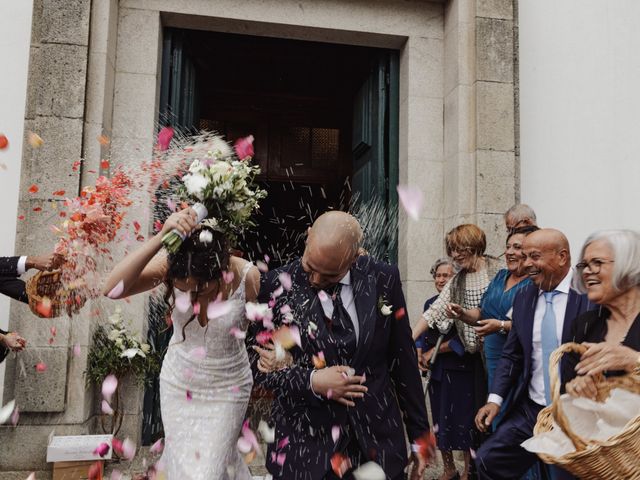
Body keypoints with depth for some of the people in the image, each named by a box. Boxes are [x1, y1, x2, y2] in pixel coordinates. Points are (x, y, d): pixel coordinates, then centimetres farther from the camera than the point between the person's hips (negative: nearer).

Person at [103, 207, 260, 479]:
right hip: (177, 384, 3)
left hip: (225, 391, -2)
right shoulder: (171, 265, -24)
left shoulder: (247, 277, -27)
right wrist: (160, 238, -47)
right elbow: (113, 289, -38)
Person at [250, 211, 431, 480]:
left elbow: (404, 362, 1)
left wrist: (419, 433, 6)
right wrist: (311, 381, -19)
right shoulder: (278, 285, -11)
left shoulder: (383, 279, -7)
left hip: (378, 440, 2)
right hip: (306, 445, -1)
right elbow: (260, 365, -3)